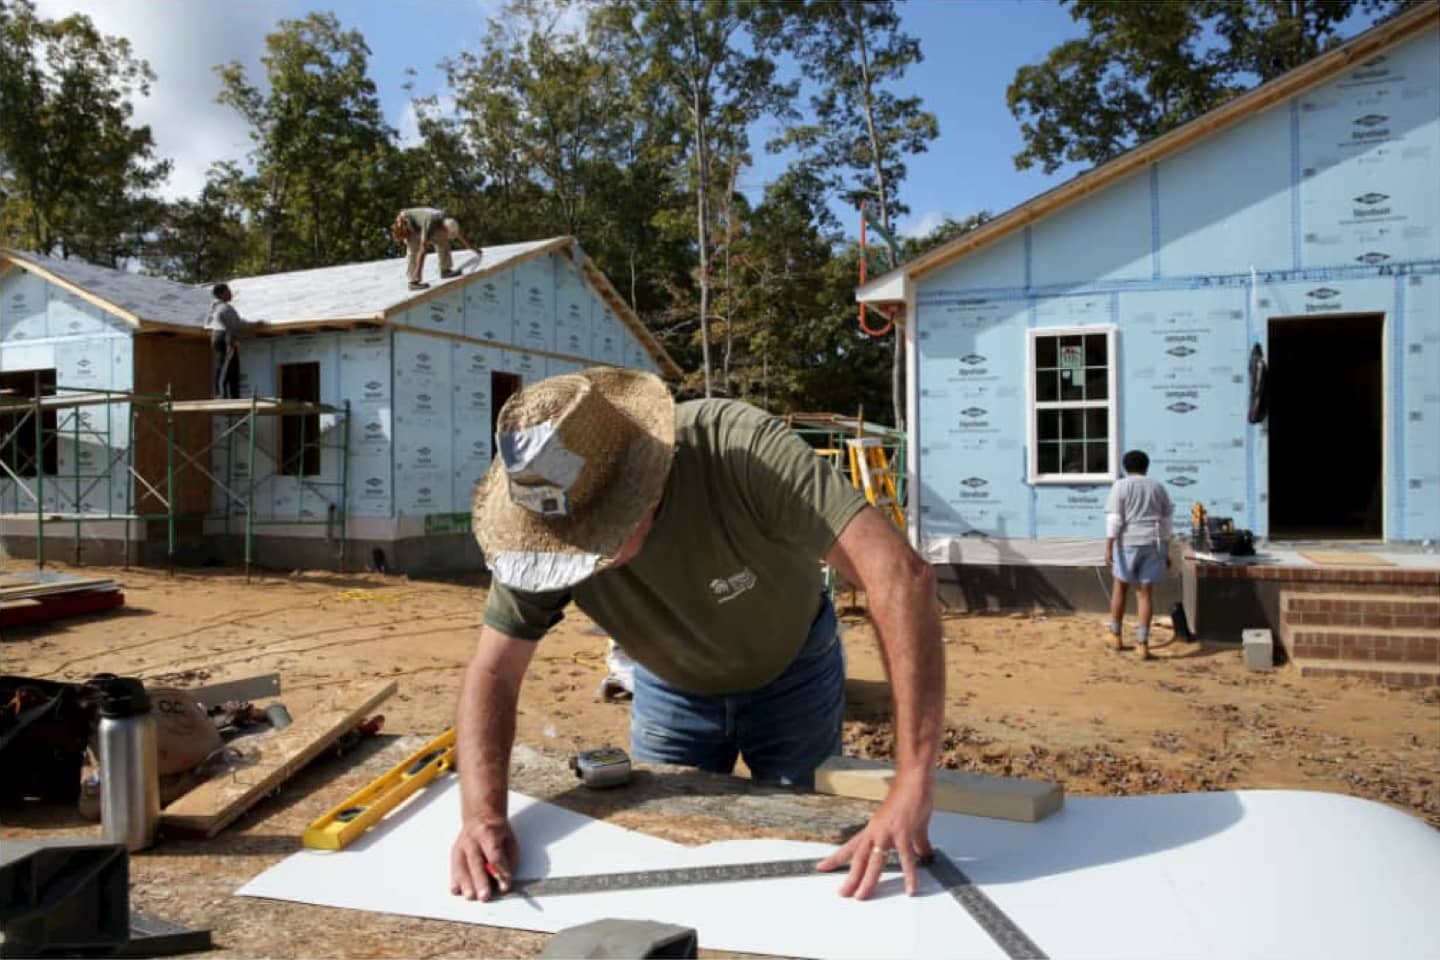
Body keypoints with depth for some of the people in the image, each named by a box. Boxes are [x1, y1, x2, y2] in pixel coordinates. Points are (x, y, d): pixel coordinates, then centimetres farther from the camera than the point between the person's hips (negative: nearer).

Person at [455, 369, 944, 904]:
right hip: (672, 685, 2)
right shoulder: (543, 523, -28)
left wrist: (912, 789, -51)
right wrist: (481, 814, -36)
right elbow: (493, 673, -19)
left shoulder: (738, 449, -41)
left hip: (792, 672, -2)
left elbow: (901, 575, -47)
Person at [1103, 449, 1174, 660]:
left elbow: (1114, 519, -11)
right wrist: (1166, 552, 17)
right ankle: (1142, 643, -3)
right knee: (1145, 592, 4)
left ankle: (1116, 636, 22)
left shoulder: (1120, 486, -3)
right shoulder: (1158, 487, 9)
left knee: (1121, 587, 15)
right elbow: (1167, 522, 11)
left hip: (1129, 543, -2)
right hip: (1153, 544, 2)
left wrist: (1108, 548, -14)